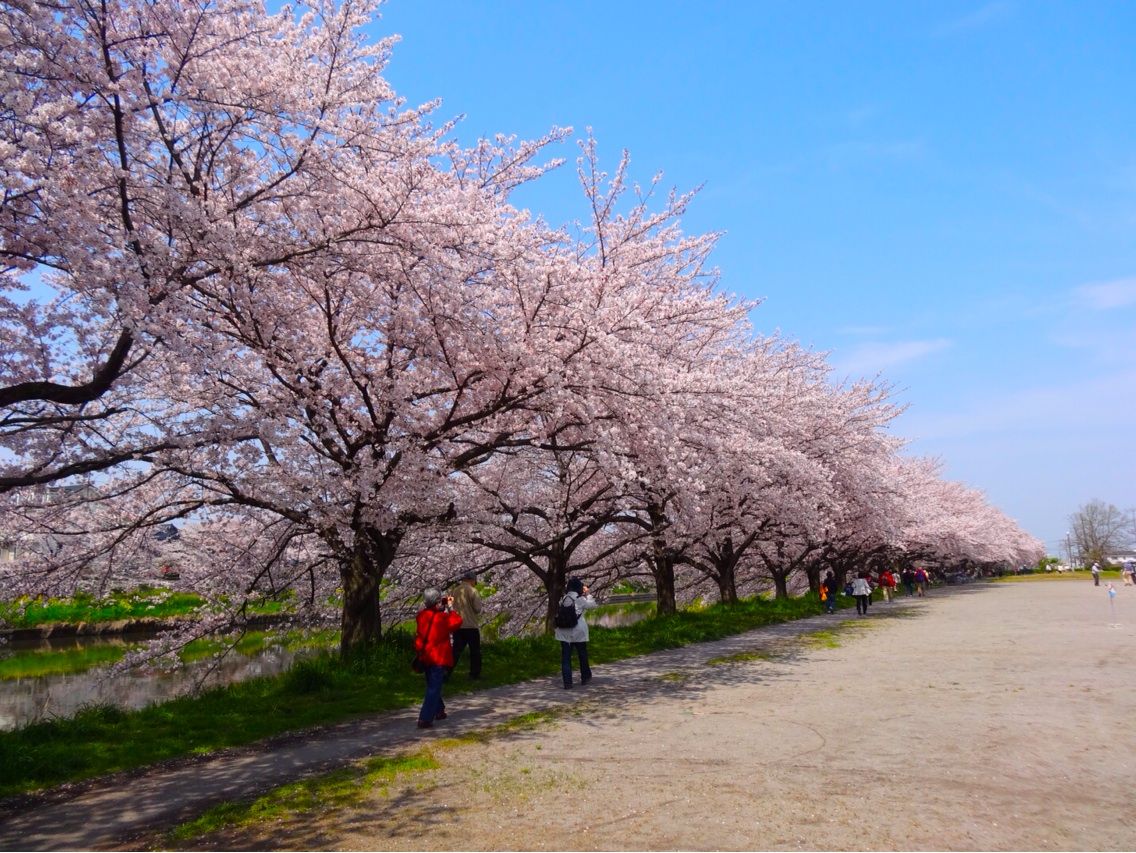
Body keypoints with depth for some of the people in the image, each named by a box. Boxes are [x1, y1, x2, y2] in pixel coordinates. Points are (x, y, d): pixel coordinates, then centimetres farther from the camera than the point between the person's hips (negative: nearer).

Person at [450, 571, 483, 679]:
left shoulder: (455, 591, 8)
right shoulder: (472, 590, -9)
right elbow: (478, 608, -12)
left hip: (457, 626, 5)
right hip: (471, 625, -5)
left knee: (456, 650, 8)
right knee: (475, 651, 9)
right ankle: (475, 673, 12)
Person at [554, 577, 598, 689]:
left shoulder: (563, 599, 1)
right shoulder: (580, 599, -11)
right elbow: (592, 605, 2)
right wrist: (588, 594, 14)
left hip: (564, 633, 3)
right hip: (578, 633, -3)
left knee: (565, 658, 4)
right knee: (582, 655, 18)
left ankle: (567, 683, -1)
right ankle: (585, 677, 33)